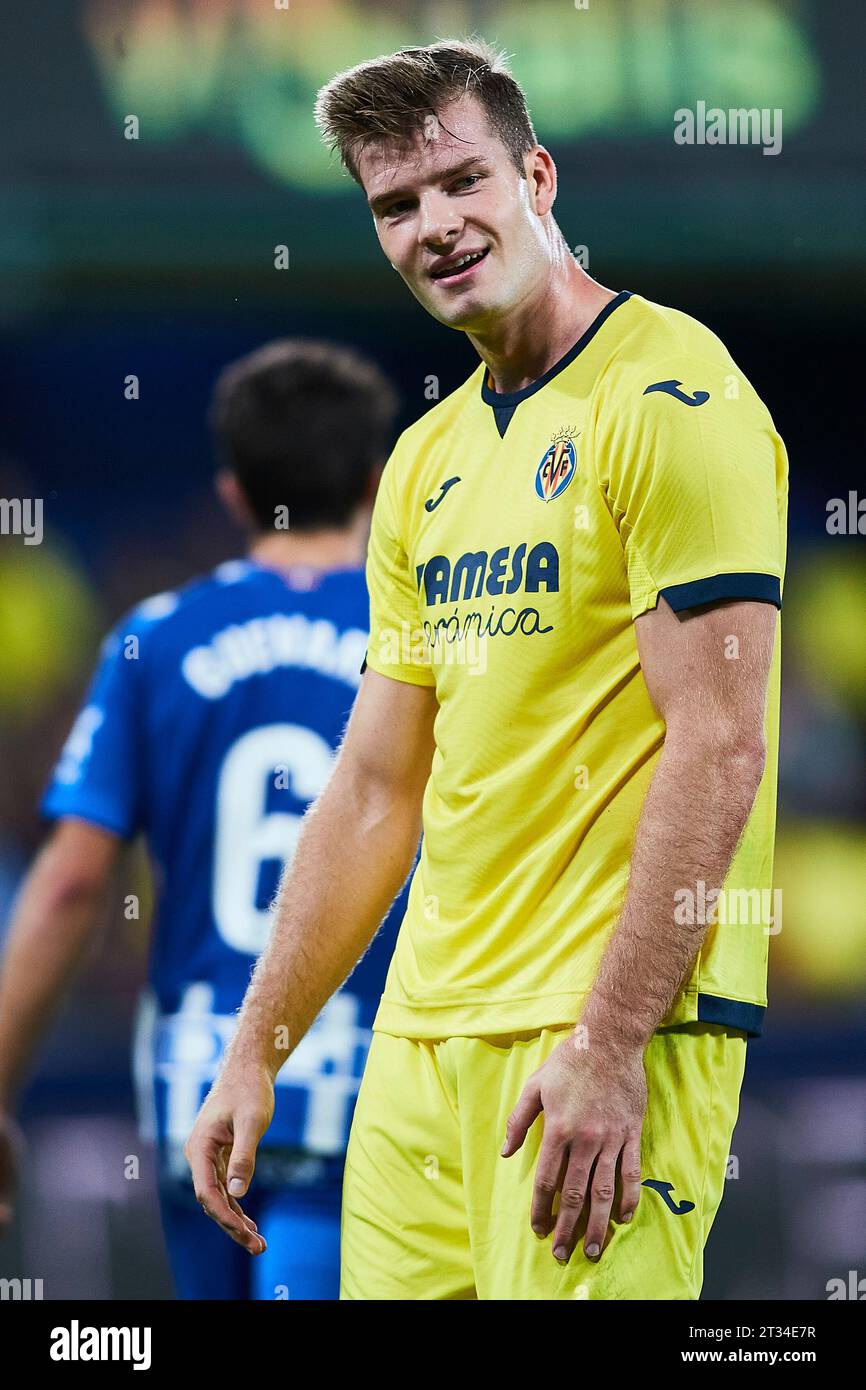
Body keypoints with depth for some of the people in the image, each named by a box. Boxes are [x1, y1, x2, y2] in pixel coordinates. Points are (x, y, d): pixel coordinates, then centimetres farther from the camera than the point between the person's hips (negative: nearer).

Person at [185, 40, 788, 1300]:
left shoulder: (668, 396, -9)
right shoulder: (426, 462, 16)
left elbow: (718, 748, -15)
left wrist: (610, 1045, -20)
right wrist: (255, 1053, 15)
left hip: (607, 1026, -7)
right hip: (420, 1044, 8)